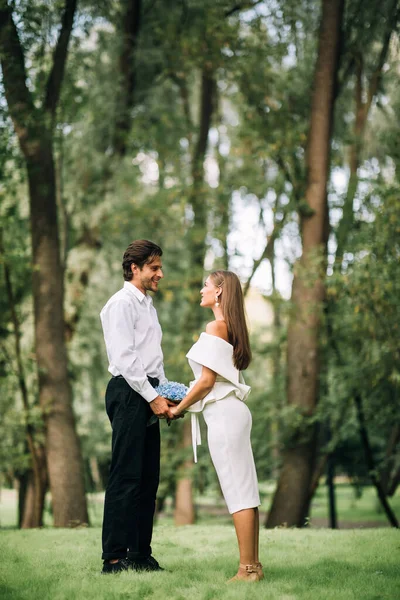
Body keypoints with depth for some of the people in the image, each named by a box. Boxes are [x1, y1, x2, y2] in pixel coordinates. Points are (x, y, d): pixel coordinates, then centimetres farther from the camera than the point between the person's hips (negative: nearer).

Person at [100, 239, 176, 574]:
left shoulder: (148, 305, 22)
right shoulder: (122, 303, -7)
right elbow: (124, 358, -15)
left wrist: (166, 394, 11)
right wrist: (152, 398, -16)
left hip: (148, 394, 9)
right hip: (129, 393, -9)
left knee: (148, 476, 8)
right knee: (126, 477, -10)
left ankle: (140, 553, 13)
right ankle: (114, 557, -9)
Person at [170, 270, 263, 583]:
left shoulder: (215, 327, -12)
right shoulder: (233, 328, 16)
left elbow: (207, 380, -15)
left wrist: (179, 408, -3)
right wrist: (187, 399, 17)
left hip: (223, 415, -10)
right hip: (235, 412, 10)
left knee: (238, 492, -8)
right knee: (246, 492, 10)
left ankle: (247, 569, -6)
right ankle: (253, 564, 13)